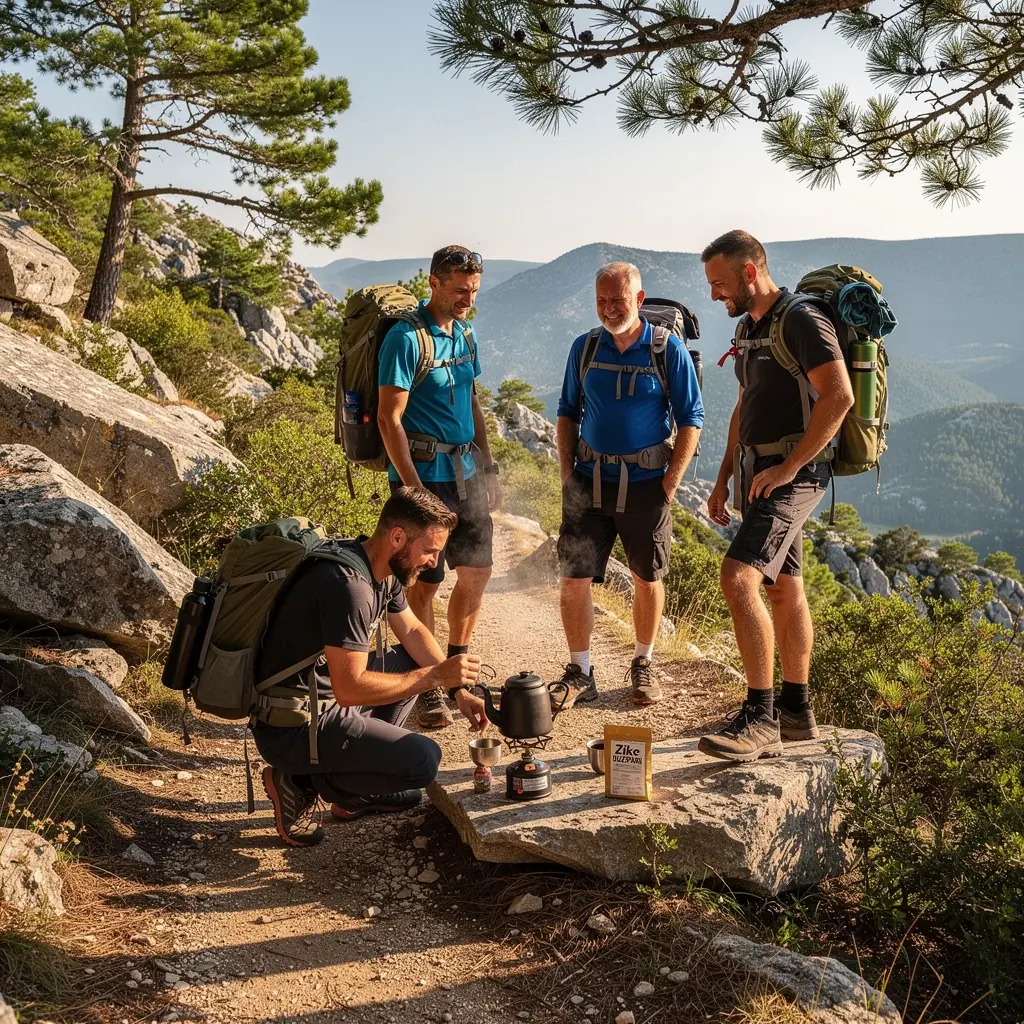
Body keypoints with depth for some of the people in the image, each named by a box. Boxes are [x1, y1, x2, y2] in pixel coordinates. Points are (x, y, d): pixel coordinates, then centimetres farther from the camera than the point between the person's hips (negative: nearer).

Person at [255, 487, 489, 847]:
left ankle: (359, 791, 15)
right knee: (423, 760, -18)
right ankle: (301, 782, -1)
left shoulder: (384, 571, 3)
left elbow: (413, 632, 16)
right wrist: (435, 676, -23)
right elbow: (350, 689, -29)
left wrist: (459, 689, 6)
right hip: (290, 728, -10)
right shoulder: (348, 586, -27)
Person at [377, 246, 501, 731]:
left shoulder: (464, 334, 12)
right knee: (424, 582, -1)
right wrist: (413, 487, -20)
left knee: (476, 571, 12)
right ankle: (427, 687, 11)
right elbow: (390, 418, -16)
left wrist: (488, 465, 17)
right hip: (423, 472, -8)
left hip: (465, 471, 8)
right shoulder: (406, 338, -13)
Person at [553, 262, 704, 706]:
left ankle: (643, 665, 29)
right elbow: (567, 413, 13)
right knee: (573, 579, -1)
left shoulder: (668, 349, -5)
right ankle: (580, 673, 13)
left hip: (645, 482, -2)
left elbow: (690, 420, -3)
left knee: (648, 579, 10)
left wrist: (670, 483, -9)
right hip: (589, 481, 2)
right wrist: (566, 473, 3)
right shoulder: (584, 347, 4)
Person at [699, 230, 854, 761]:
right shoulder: (749, 327, 16)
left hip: (792, 474, -10)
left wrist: (788, 467, -22)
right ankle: (796, 712, 24)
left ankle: (760, 718, -16)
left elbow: (839, 397, -22)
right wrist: (724, 477, 18)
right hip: (759, 472, 10)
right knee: (783, 589, 14)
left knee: (738, 576, -21)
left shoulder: (802, 320, -13)